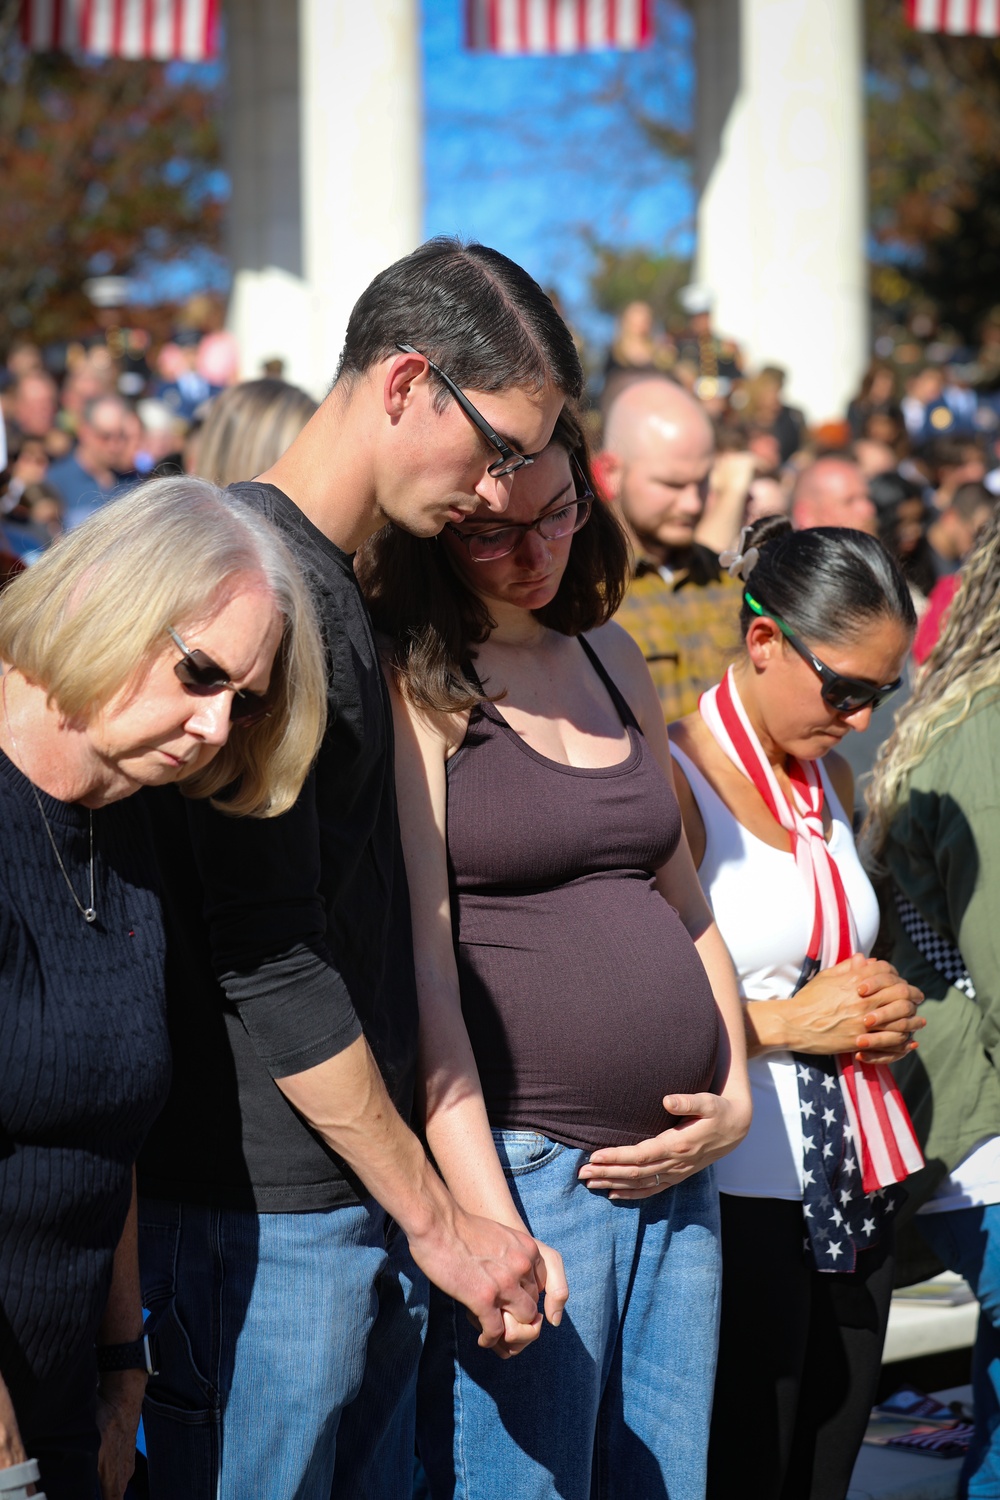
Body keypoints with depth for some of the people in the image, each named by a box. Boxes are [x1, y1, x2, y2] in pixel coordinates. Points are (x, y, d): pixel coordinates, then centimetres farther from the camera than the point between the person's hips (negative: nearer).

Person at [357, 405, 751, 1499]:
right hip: (517, 1165, -7)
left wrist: (735, 1097, 6)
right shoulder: (408, 681, -6)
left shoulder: (610, 656, 14)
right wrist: (486, 1219, -19)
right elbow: (422, 959, -13)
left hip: (674, 1167, 7)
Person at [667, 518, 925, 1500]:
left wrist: (883, 1015, 7)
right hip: (734, 1204, -8)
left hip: (851, 1197, 8)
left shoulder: (831, 781, 15)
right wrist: (783, 1023, -16)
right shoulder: (673, 780, -11)